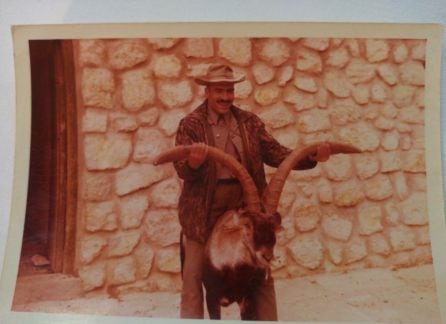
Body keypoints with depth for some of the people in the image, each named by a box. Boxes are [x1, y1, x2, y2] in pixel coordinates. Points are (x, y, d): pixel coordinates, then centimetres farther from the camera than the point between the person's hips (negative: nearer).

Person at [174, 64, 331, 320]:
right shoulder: (191, 124, -4)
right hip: (205, 212, -2)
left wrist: (311, 157, -16)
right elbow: (182, 169, -13)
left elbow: (276, 153, -1)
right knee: (193, 277, 9)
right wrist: (193, 163, -37)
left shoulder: (250, 121, 5)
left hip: (247, 207, 3)